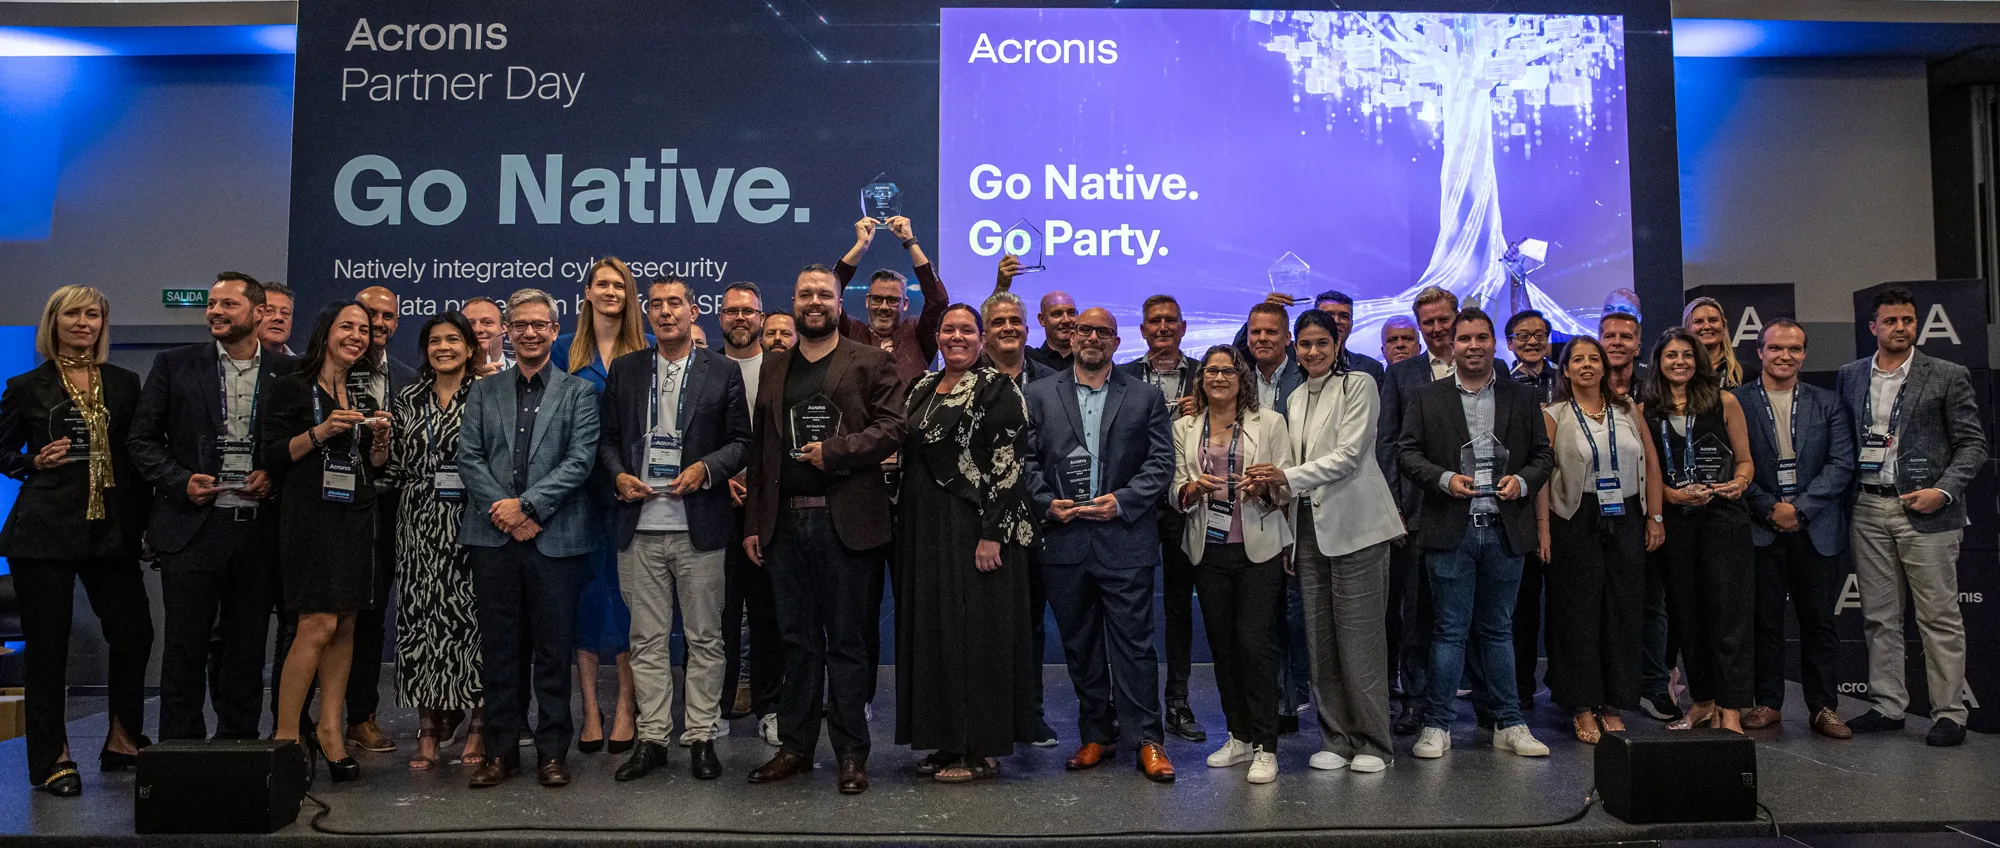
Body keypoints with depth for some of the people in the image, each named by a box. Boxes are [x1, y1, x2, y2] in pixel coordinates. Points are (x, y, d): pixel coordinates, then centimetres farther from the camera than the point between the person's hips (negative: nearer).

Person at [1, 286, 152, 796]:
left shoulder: (123, 384, 11)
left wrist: (142, 520, 5)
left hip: (112, 530, 2)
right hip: (45, 531, -2)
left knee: (133, 633, -1)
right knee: (47, 645, 3)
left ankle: (123, 742, 17)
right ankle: (53, 758, 13)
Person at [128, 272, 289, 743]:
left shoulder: (287, 373, 6)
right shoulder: (174, 365, 6)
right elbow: (143, 440, 6)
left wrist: (275, 477, -6)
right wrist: (180, 481, -8)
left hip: (258, 530, 1)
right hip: (193, 527, 0)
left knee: (247, 651, 9)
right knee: (184, 651, 3)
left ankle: (238, 744, 19)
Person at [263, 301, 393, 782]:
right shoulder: (293, 388, 1)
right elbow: (272, 457, -5)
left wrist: (381, 437, 0)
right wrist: (321, 432, -17)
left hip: (356, 519, 6)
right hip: (311, 517, -6)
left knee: (346, 627, 4)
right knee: (319, 625, -13)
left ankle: (329, 730, 11)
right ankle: (285, 735, -3)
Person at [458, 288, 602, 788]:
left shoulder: (578, 392, 6)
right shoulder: (483, 393, 14)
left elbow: (580, 460, -4)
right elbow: (468, 459, 6)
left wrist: (527, 505, -13)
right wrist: (503, 511, -8)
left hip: (556, 537, -2)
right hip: (493, 539, 2)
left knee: (554, 650, 3)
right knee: (499, 649, 7)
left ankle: (552, 752, 12)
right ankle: (501, 751, 17)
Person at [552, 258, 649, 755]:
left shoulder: (648, 350, 5)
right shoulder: (566, 350, 9)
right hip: (580, 484, 1)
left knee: (626, 587, 1)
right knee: (585, 587, 3)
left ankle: (625, 706, 11)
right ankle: (590, 708, 12)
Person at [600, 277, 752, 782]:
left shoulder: (722, 371, 5)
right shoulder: (624, 370, 12)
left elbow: (741, 440, 4)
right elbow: (607, 438, 14)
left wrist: (705, 468, -12)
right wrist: (619, 475, -4)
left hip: (699, 528, -2)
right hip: (640, 529, 2)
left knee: (704, 638, 4)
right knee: (647, 640, 7)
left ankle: (701, 738, 14)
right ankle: (652, 738, 17)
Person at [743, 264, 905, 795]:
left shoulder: (871, 363, 4)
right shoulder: (773, 368, 16)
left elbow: (892, 427, -7)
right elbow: (760, 449, 15)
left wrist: (835, 451, -15)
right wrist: (753, 522, 10)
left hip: (846, 521, -4)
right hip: (785, 522, 4)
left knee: (846, 640, 2)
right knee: (797, 638, 11)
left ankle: (851, 754, 11)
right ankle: (795, 746, 21)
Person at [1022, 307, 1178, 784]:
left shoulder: (1144, 397, 8)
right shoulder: (1040, 395, 10)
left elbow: (1161, 463, 2)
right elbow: (1026, 458, 6)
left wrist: (1123, 501, -10)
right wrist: (1046, 502, -8)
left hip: (1124, 536, -2)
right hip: (1063, 536, 2)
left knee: (1133, 639, -2)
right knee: (1079, 642, 9)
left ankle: (1148, 740, 6)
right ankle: (1096, 735, 21)